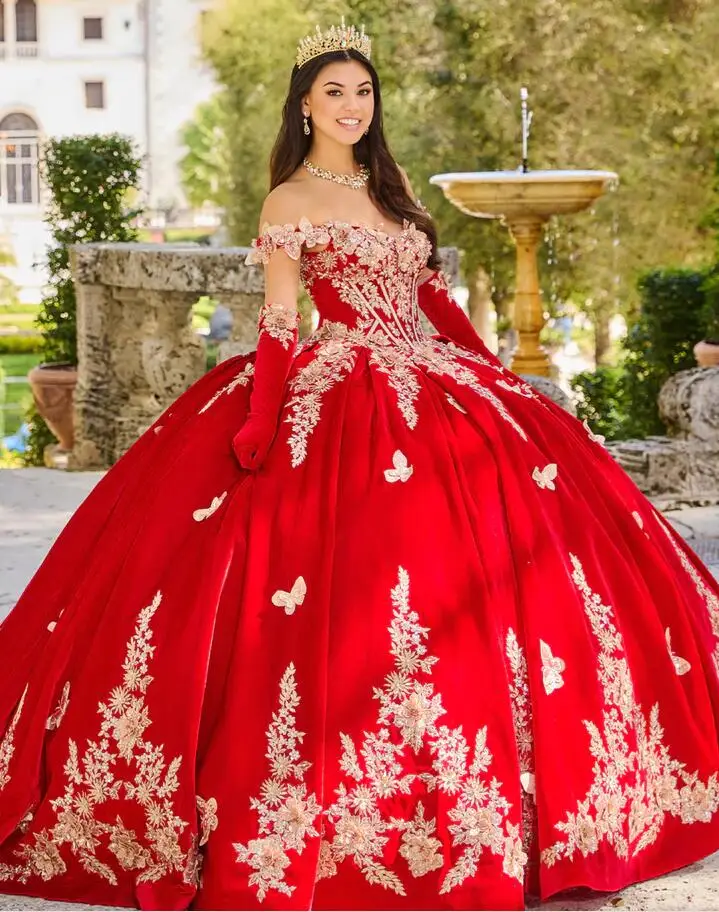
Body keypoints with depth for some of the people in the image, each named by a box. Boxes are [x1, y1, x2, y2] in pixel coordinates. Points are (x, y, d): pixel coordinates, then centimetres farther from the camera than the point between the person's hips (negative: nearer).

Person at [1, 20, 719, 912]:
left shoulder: (390, 186, 17)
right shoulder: (290, 202, -2)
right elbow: (279, 327, -8)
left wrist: (493, 371, 17)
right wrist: (261, 429, -17)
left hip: (433, 389, 7)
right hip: (343, 404, -7)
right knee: (359, 586, -12)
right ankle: (339, 808, 0)